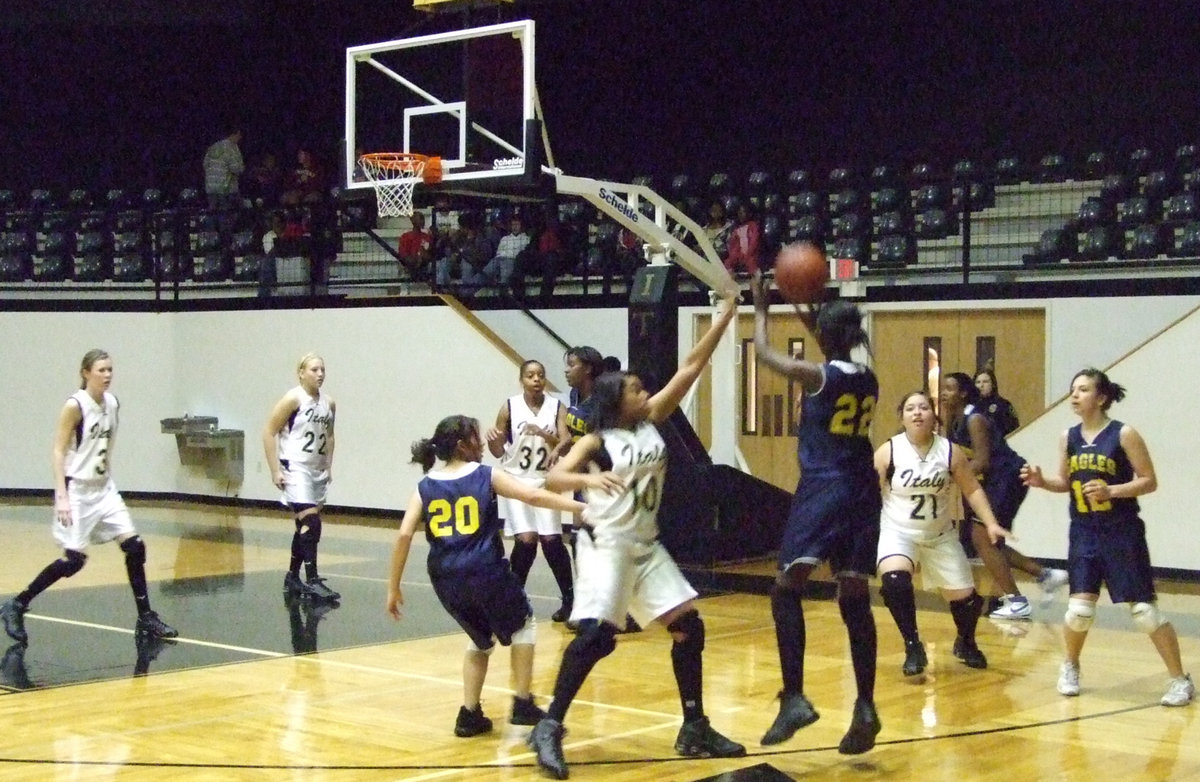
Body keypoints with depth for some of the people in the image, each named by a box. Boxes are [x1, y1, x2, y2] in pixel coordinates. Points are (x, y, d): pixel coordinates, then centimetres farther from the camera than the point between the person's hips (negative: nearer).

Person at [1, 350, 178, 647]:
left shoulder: (113, 404, 6)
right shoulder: (75, 405, -14)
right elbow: (58, 452, -15)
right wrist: (61, 497, -22)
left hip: (104, 489, 7)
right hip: (77, 490, -7)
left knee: (134, 546, -2)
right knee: (74, 559, -8)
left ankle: (146, 620, 5)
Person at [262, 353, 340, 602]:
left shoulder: (329, 404, 7)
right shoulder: (293, 399, -11)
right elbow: (269, 432, -10)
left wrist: (328, 467, 14)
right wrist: (275, 470, -13)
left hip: (318, 472, 7)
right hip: (295, 470, -7)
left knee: (305, 526, 14)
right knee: (310, 522, -16)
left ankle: (292, 578, 25)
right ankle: (312, 581, -15)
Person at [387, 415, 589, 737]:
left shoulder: (425, 486, 9)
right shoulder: (486, 476, 2)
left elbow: (404, 535, 0)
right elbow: (534, 496, -8)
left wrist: (393, 588, 4)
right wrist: (580, 507, -3)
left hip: (446, 580, 4)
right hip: (486, 572, -4)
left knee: (481, 639, 27)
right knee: (522, 626, 23)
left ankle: (470, 714, 18)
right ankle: (523, 704, 16)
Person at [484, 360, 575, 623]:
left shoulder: (557, 407, -4)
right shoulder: (509, 407, -5)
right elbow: (498, 452, 2)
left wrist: (544, 435, -27)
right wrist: (493, 440, -20)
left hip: (545, 482, 1)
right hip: (516, 480, -1)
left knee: (552, 540, -3)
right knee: (526, 539, -12)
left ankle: (570, 600, 10)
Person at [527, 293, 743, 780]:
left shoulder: (652, 421, 6)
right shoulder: (597, 441, -8)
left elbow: (690, 368, 3)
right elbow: (553, 478, -19)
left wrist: (725, 318, -1)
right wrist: (588, 478, -39)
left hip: (647, 547, 7)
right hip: (605, 547, -7)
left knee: (688, 626, 3)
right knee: (596, 635, -19)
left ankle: (694, 730, 13)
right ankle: (549, 728, -8)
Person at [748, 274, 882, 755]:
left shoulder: (817, 375, -8)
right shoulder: (868, 381, 10)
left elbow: (764, 353, 8)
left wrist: (760, 308, 22)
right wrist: (810, 317, 36)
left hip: (822, 490, -6)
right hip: (861, 494, 6)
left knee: (787, 589, -5)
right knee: (854, 599, 8)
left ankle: (795, 698, -18)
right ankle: (865, 707, 5)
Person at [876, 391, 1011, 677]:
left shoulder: (950, 451, -7)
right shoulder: (888, 451, -12)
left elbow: (972, 489, 1)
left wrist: (991, 524, -9)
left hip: (940, 536, 2)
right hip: (898, 533, -2)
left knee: (964, 595, 6)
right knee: (894, 580, -31)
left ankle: (965, 642, 41)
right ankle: (913, 646, -13)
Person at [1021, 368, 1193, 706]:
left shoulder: (1124, 434, -11)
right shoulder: (1068, 438, 4)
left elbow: (1149, 482, -9)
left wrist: (1110, 491, -22)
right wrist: (1041, 481, -5)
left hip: (1122, 534, -4)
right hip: (1084, 534, 4)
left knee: (1144, 610, -3)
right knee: (1079, 609, -1)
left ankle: (1180, 680, 10)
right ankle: (1070, 667, 27)